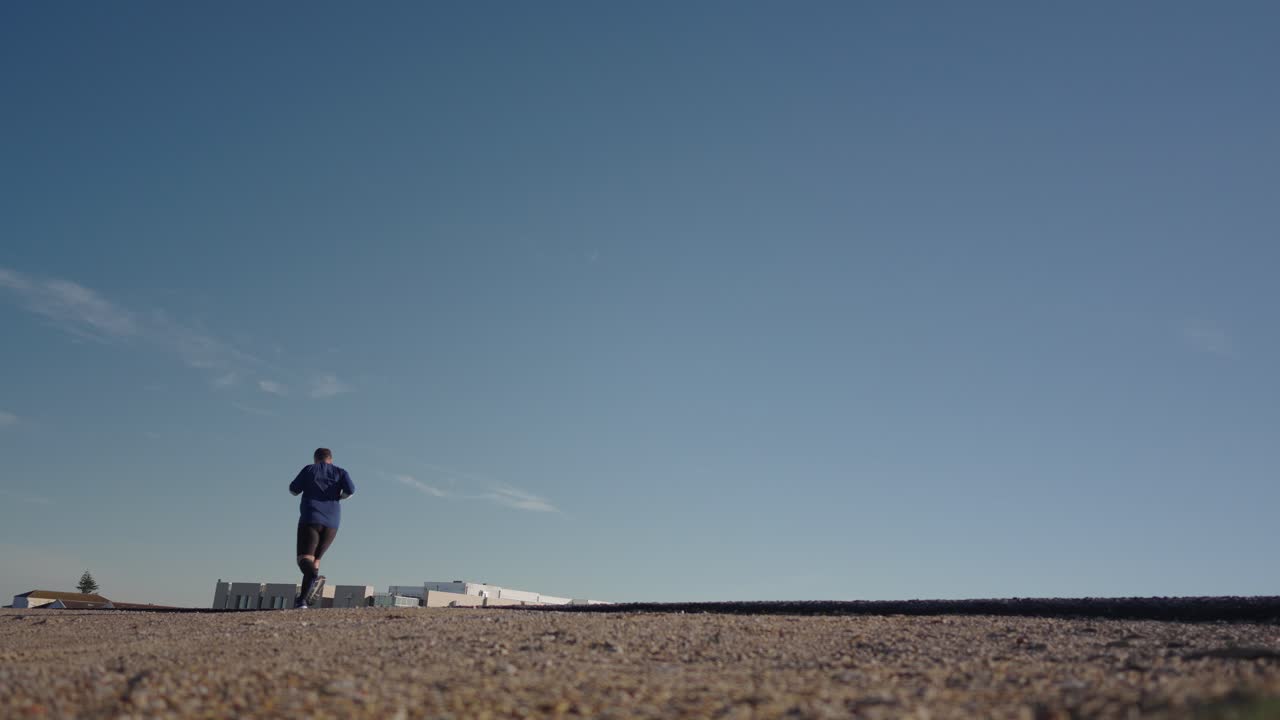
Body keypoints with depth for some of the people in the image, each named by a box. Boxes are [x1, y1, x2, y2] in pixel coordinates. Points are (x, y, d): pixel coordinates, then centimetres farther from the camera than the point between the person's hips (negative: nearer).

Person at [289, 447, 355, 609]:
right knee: (315, 559, 15)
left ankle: (315, 577, -43)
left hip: (310, 518, -4)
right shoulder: (341, 472, 11)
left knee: (304, 558, -11)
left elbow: (293, 490, 6)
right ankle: (303, 600, 9)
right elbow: (350, 489, -6)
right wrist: (339, 497, 14)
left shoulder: (309, 469, 7)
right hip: (331, 523, 4)